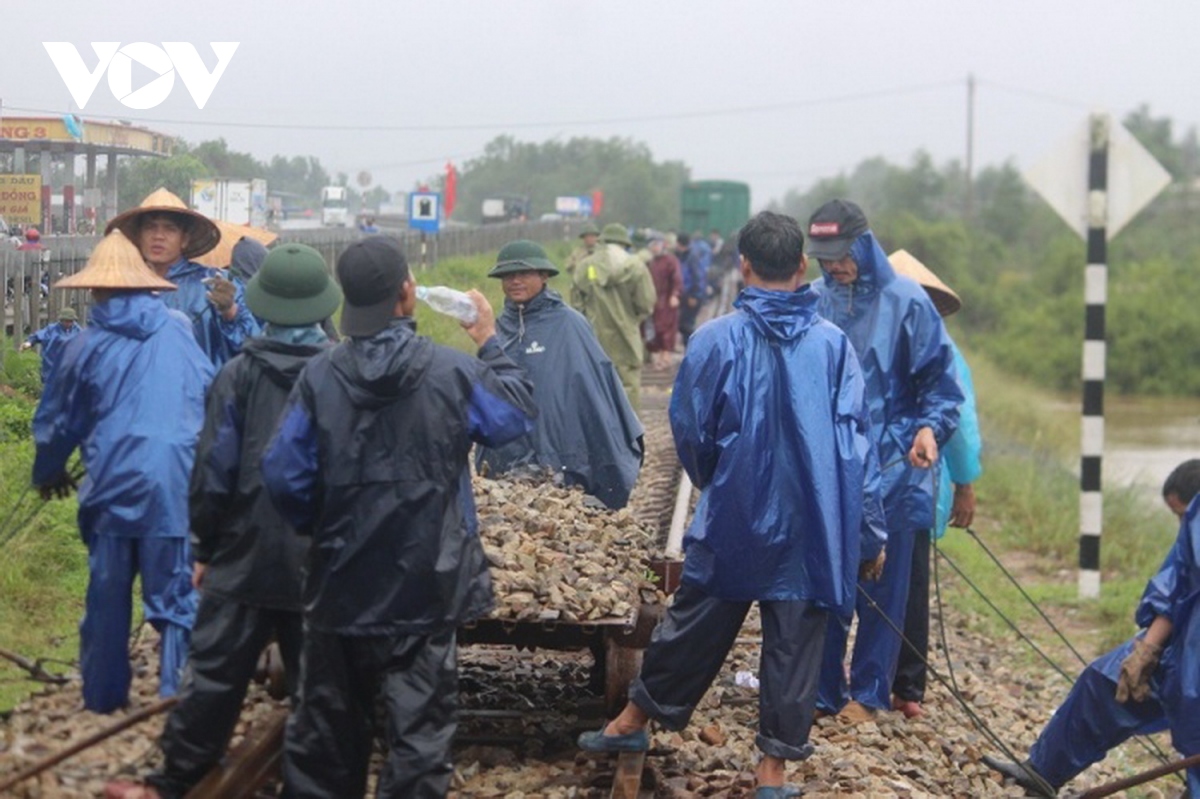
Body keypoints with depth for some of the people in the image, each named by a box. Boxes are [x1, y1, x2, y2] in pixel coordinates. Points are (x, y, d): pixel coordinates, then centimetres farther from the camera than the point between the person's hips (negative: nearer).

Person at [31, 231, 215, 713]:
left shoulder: (89, 346, 1)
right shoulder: (180, 334, 4)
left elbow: (57, 420, 10)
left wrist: (48, 473, 28)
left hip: (114, 487, 0)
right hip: (177, 487, 0)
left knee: (107, 597, 11)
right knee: (176, 595, 5)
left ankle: (103, 696, 19)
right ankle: (177, 694, 2)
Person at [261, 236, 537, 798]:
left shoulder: (319, 377, -9)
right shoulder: (453, 372, -11)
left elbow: (283, 477, -8)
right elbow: (519, 414, 7)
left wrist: (320, 529, 10)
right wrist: (490, 343, 18)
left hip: (341, 585, 2)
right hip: (425, 586, -2)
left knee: (326, 730, 17)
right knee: (419, 729, 4)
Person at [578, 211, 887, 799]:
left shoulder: (718, 339, -8)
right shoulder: (832, 343, -7)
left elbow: (689, 431, 0)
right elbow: (854, 445, -6)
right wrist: (869, 533, 2)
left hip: (733, 520, 0)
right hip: (814, 529, 0)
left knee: (695, 624, 15)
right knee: (794, 641, 8)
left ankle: (635, 721, 30)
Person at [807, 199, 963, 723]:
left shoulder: (905, 303, -8)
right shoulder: (814, 301, 2)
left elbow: (941, 380, -4)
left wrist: (931, 427, -19)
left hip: (887, 469, -3)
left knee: (880, 585, 6)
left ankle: (868, 692, 17)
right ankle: (821, 689, 18)